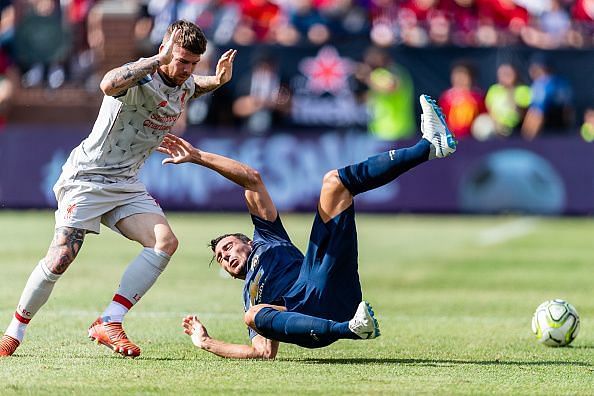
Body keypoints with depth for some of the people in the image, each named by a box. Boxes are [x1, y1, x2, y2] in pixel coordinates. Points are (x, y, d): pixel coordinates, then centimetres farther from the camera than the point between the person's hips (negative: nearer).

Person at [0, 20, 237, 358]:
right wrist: (156, 60, -43)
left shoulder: (184, 85, 4)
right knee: (61, 259, -14)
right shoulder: (140, 78, -22)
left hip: (127, 184, 7)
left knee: (165, 242, -15)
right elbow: (109, 85, -47)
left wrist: (219, 80, 10)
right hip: (87, 178, -7)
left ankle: (108, 324, -14)